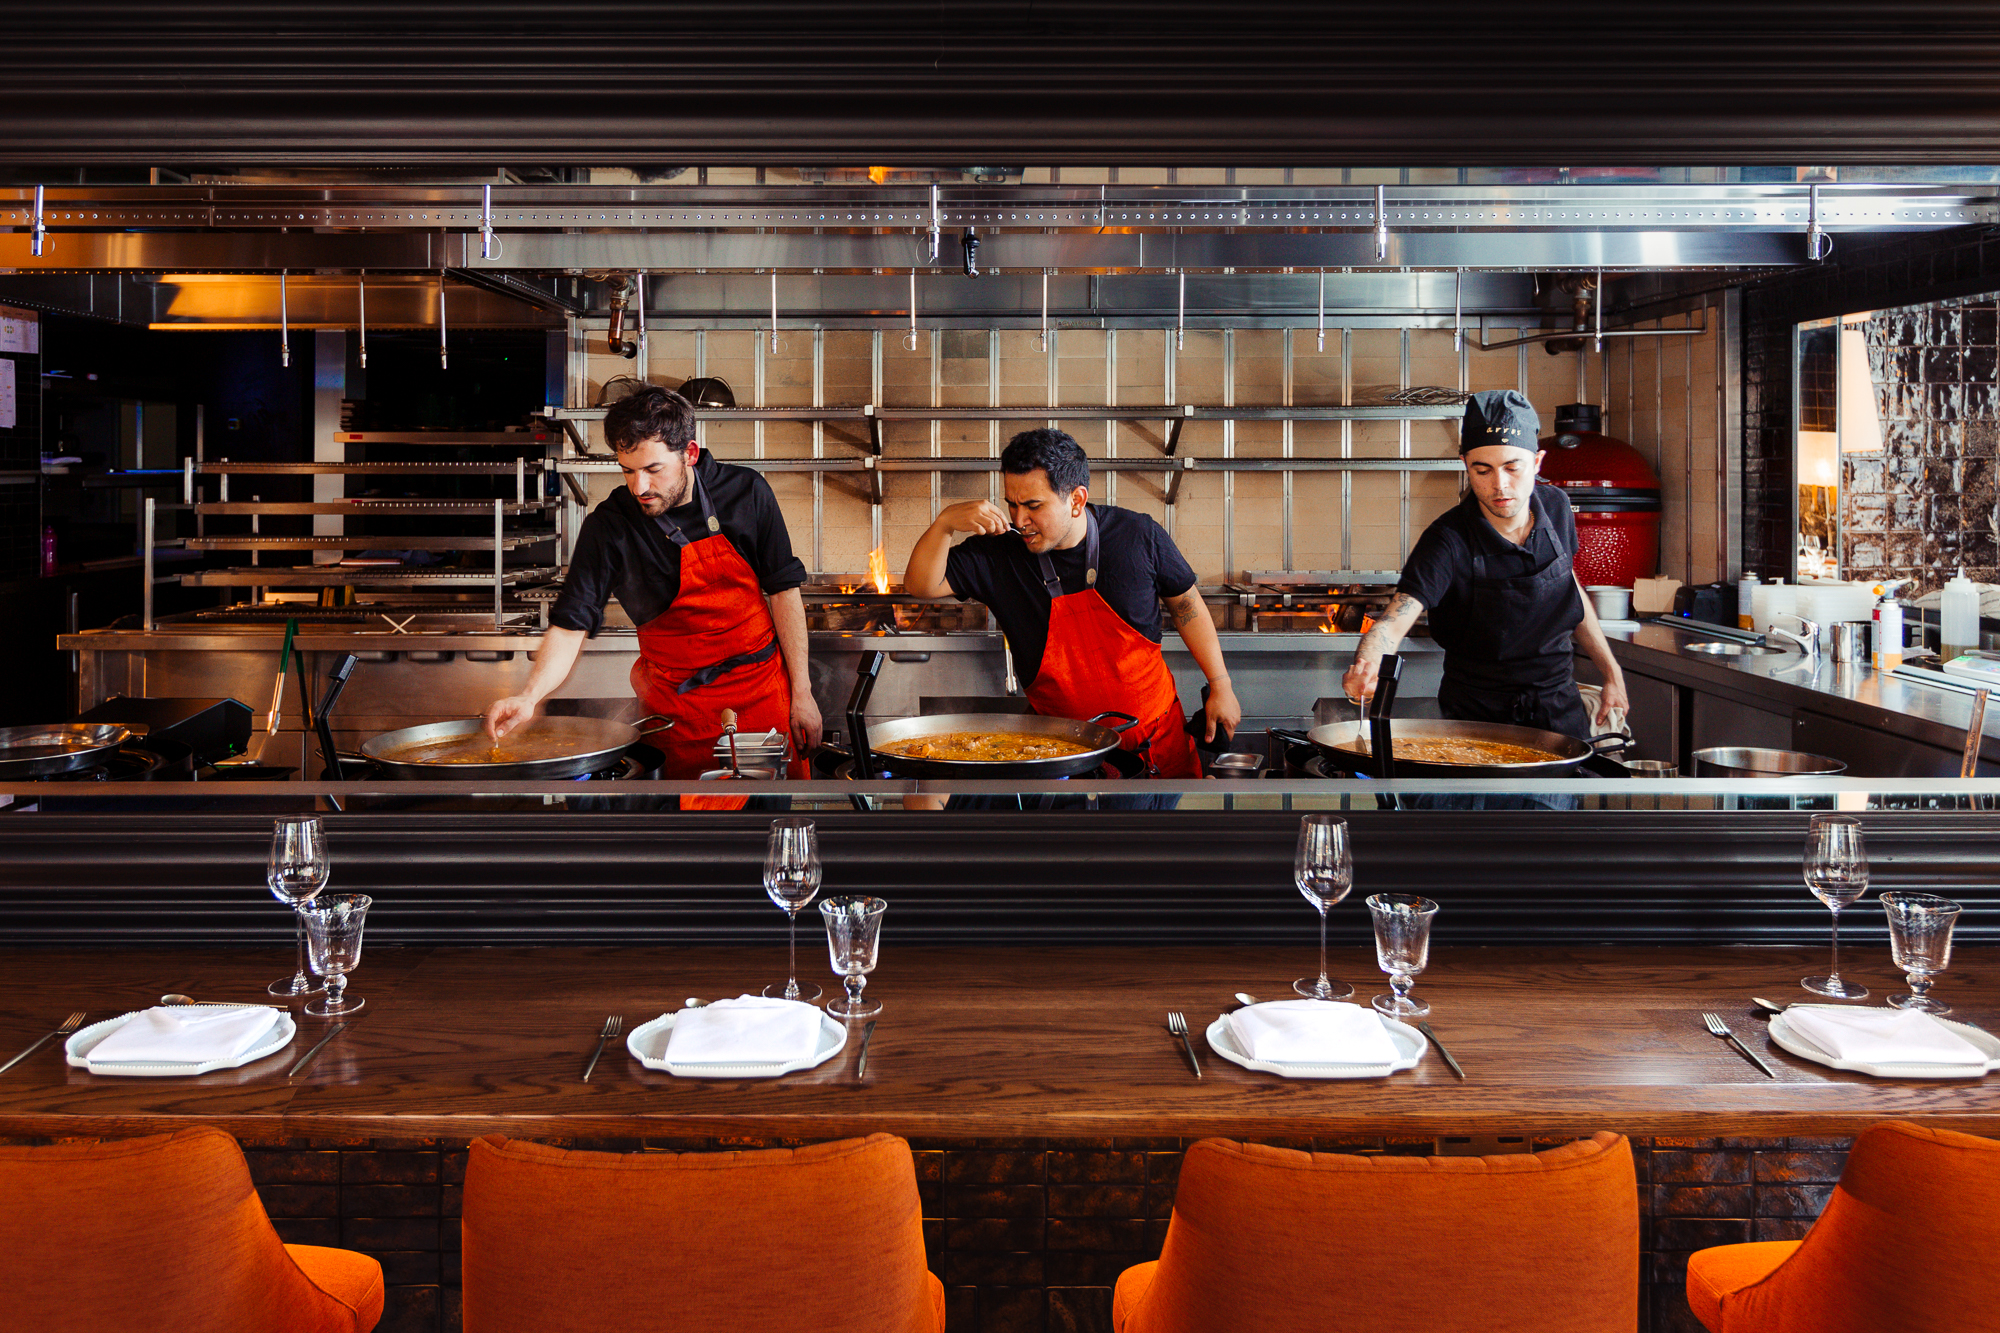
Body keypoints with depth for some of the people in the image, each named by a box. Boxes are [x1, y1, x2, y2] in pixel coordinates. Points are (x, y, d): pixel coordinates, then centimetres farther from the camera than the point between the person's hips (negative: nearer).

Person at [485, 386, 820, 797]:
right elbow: (570, 624, -14)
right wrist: (531, 695, -32)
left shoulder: (745, 493, -8)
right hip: (679, 708, -1)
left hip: (765, 690, 1)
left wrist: (801, 693, 0)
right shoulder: (609, 527, -13)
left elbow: (783, 590, 0)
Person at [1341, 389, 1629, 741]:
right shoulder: (1449, 541, -24)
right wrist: (1366, 665, -58)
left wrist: (1611, 672, 14)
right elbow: (1394, 619, -35)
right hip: (1477, 711, -4)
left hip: (1559, 704, 4)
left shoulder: (1556, 506, -6)